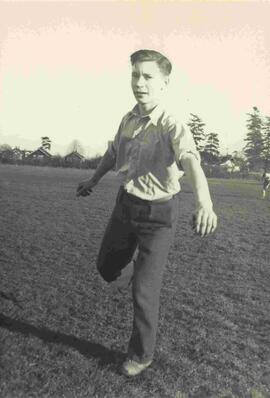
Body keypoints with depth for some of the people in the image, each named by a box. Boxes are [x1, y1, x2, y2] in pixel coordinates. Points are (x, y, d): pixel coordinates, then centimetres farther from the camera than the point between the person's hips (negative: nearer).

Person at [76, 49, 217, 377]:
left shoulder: (173, 129, -24)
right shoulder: (129, 119, -4)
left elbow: (192, 166, -43)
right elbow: (114, 152, 16)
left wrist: (205, 205, -63)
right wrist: (93, 180, 28)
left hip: (159, 213, -6)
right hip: (126, 204, 6)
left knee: (144, 291, 0)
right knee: (108, 268, 17)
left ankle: (141, 354, 24)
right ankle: (143, 272, 51)